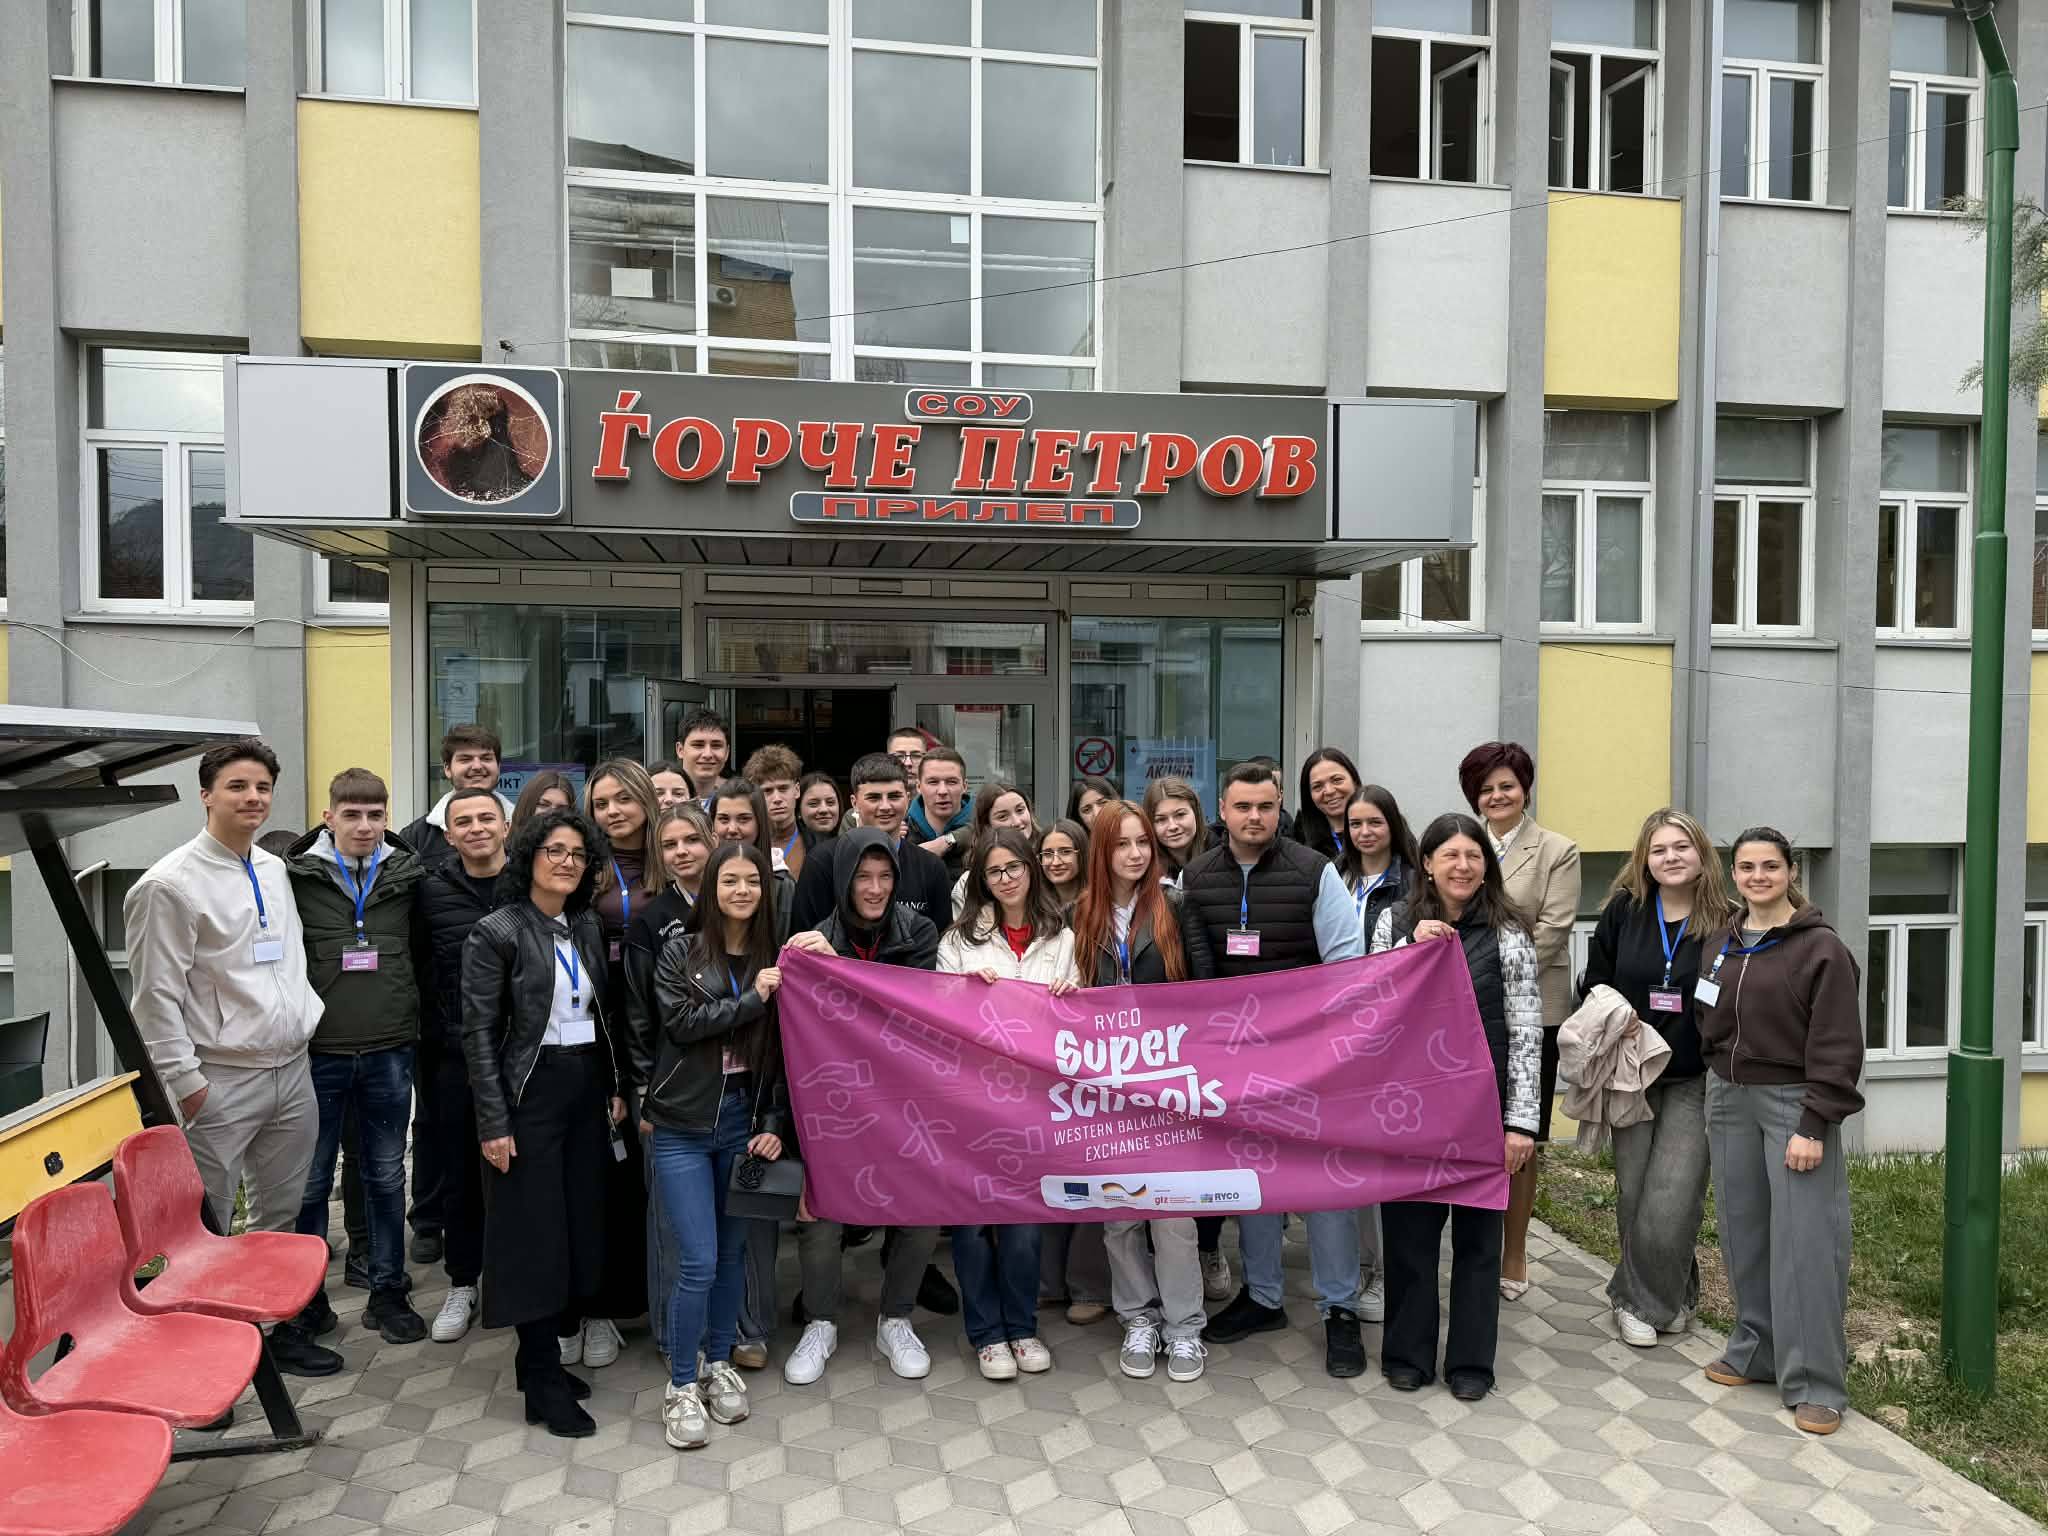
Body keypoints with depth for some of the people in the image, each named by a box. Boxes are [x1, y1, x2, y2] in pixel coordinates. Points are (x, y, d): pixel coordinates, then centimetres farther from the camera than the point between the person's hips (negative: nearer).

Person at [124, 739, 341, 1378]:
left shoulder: (275, 869, 10)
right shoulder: (171, 883, -11)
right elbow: (155, 995, -11)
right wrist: (186, 1080, -12)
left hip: (292, 1071, 7)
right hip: (222, 1081, -7)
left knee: (280, 1214, 17)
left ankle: (278, 1323, 31)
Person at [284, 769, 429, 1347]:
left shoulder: (408, 876, 2)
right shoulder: (298, 877, -3)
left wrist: (413, 1027, 9)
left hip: (388, 1054, 2)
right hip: (318, 1054, -2)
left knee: (387, 1176, 12)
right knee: (311, 1180, 9)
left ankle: (388, 1292, 24)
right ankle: (306, 1295, 25)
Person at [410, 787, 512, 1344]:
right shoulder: (432, 891, 2)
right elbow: (419, 969, 7)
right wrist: (433, 1038, 4)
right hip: (459, 1058, 1)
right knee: (462, 1173, 11)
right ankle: (462, 1284, 26)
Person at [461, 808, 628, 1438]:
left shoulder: (588, 927, 9)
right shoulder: (496, 932, -9)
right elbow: (479, 1033, -11)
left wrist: (616, 1087, 8)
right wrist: (494, 1122, -14)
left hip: (588, 1089, 6)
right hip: (531, 1092, -6)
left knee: (581, 1224, 9)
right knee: (536, 1231, 0)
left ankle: (542, 1356, 26)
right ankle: (544, 1384, 11)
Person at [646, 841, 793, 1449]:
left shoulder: (775, 957, 3)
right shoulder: (679, 952, -1)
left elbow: (785, 1051, 4)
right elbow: (681, 1021, -15)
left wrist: (776, 1124, -2)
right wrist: (751, 999, -16)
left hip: (745, 1123, 3)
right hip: (684, 1127, -3)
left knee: (732, 1251, 12)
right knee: (698, 1262, -5)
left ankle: (720, 1365, 32)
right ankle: (681, 1386, 13)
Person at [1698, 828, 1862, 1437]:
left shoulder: (1821, 948, -8)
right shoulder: (1718, 945, 10)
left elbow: (1835, 1047, -11)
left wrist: (1814, 1126, -15)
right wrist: (1719, 1081, 7)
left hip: (1793, 1102, -5)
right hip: (1729, 1100, 6)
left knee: (1803, 1241, -5)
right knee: (1743, 1233, 12)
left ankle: (1815, 1384, 5)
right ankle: (1754, 1350, 26)